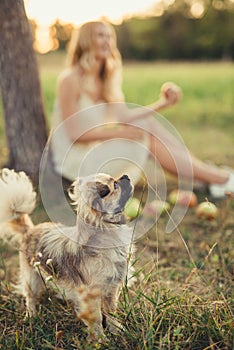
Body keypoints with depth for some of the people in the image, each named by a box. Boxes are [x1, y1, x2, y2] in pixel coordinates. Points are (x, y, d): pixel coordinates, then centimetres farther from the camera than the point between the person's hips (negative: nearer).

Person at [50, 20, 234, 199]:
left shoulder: (105, 79, 11)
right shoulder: (70, 79, -14)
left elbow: (123, 116, -1)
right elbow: (74, 133, -20)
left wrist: (162, 104, -9)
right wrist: (119, 133, -23)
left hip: (98, 149, 7)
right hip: (76, 158, -7)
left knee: (148, 123, -12)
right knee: (147, 136, -19)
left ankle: (214, 174, -16)